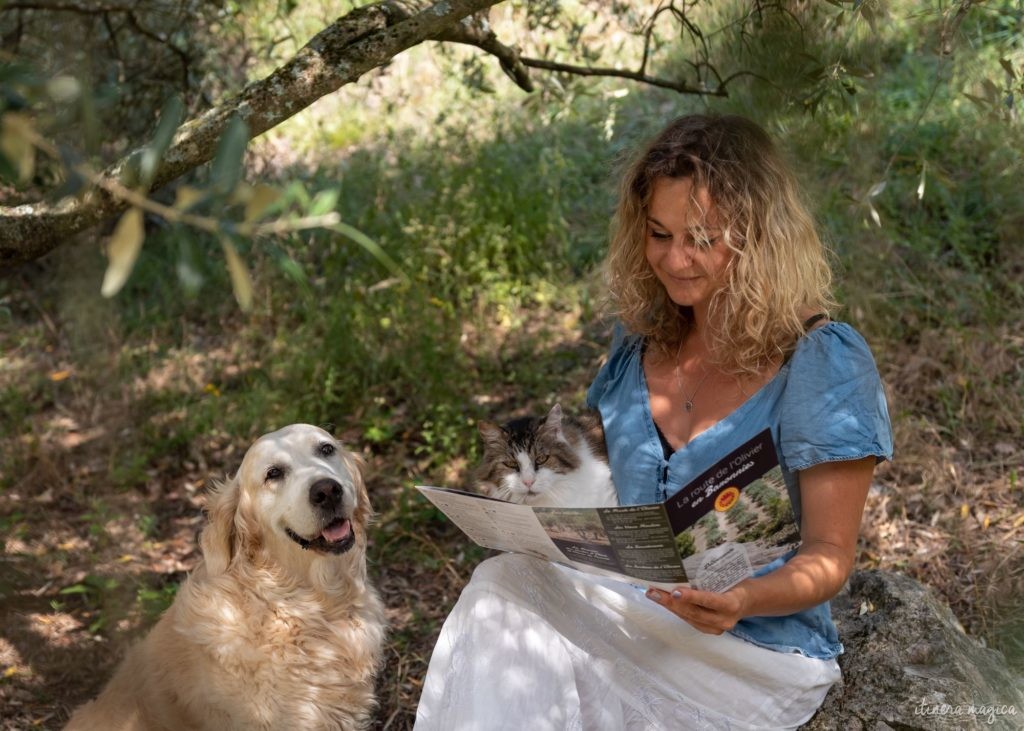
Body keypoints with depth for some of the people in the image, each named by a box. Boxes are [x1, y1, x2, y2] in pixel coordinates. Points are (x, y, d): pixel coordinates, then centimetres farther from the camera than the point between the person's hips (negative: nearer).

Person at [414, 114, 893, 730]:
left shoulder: (824, 362, -10)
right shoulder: (640, 346, 9)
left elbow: (830, 556, -7)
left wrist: (743, 600, -28)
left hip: (757, 650, -5)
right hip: (629, 620, 6)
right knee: (504, 584, -27)